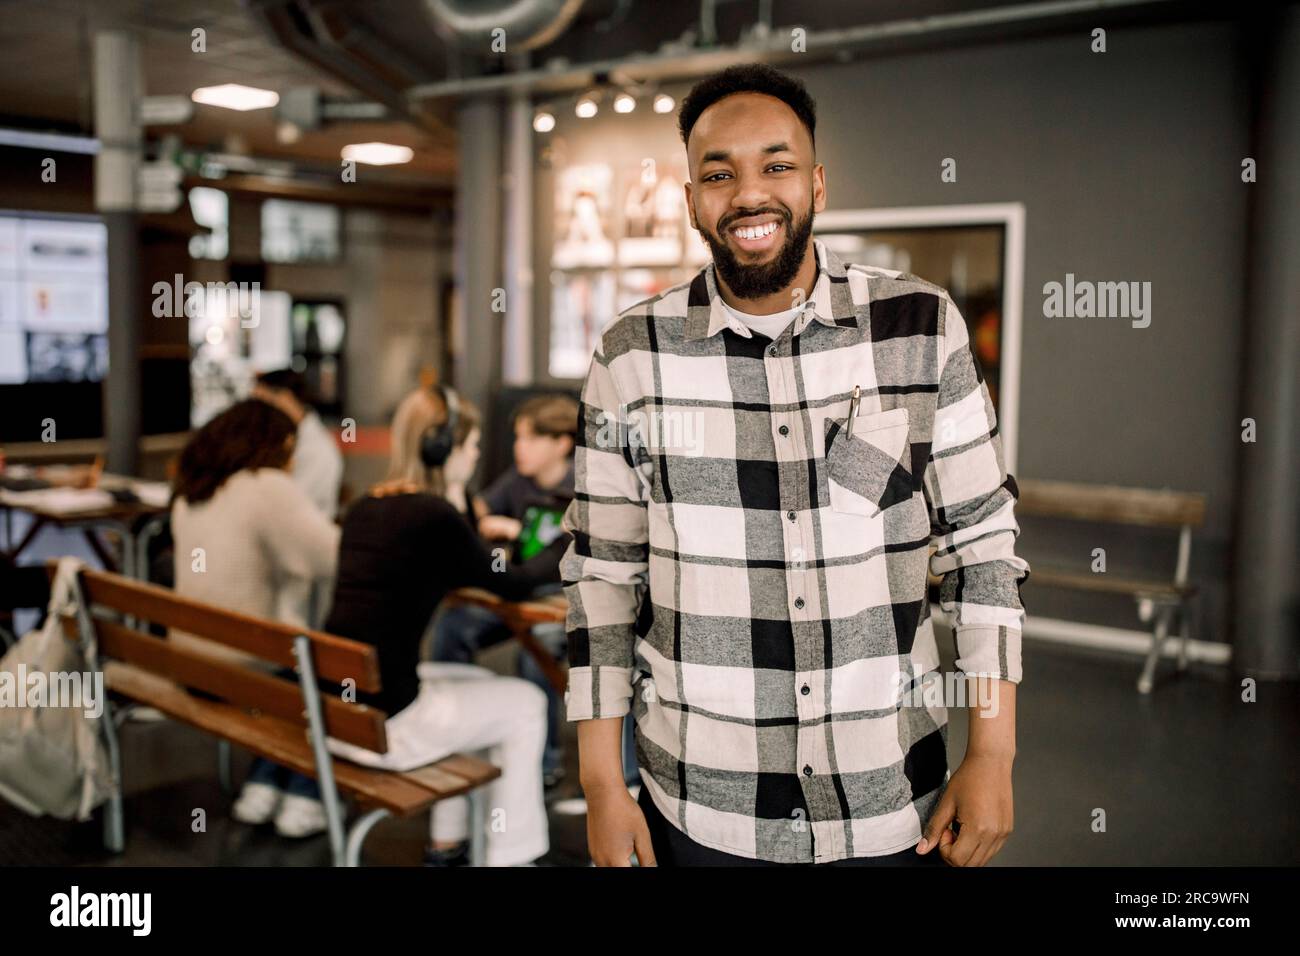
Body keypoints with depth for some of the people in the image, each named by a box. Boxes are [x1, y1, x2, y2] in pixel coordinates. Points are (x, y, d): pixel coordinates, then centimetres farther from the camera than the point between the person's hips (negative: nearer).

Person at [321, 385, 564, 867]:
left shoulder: (363, 508, 8)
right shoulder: (436, 517, -16)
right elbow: (513, 585, -2)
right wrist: (570, 544, 15)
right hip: (381, 724, -8)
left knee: (477, 682, 28)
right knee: (524, 703, 12)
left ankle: (447, 842, 37)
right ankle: (508, 854, 23)